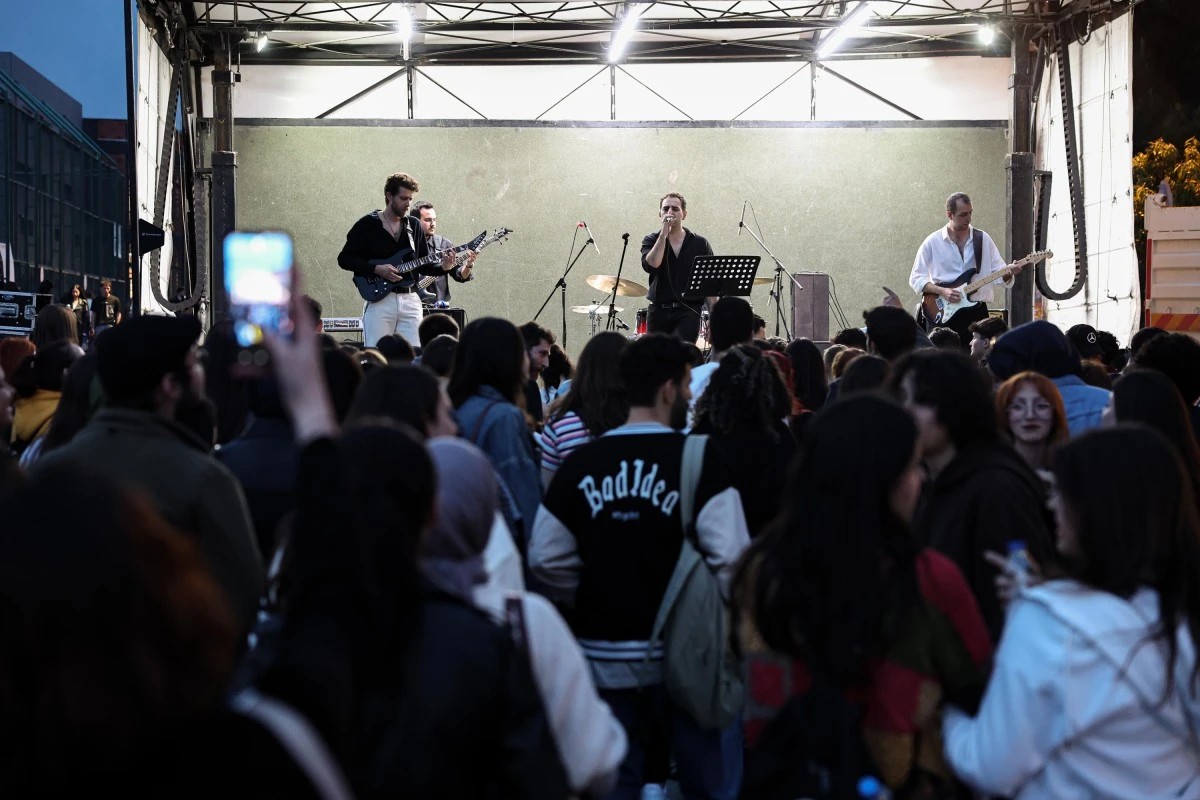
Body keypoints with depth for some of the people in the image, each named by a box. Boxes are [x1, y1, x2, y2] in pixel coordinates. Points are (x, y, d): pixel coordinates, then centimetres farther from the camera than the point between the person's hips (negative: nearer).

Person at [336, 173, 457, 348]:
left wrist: (442, 268, -7)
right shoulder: (367, 225, 0)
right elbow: (344, 258, -3)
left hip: (410, 300, 4)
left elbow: (423, 265, 14)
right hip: (379, 298, -4)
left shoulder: (414, 225, 13)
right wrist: (377, 269, -15)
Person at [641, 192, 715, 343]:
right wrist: (664, 234, -12)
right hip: (658, 312, 2)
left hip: (688, 313, -1)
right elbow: (650, 266, -14)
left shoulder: (700, 244, 7)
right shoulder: (651, 241, 7)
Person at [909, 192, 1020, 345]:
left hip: (976, 312, 2)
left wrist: (1009, 273, -17)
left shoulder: (983, 239, 6)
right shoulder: (932, 242, 0)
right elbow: (916, 279, 0)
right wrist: (941, 291, -14)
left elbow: (999, 273, 6)